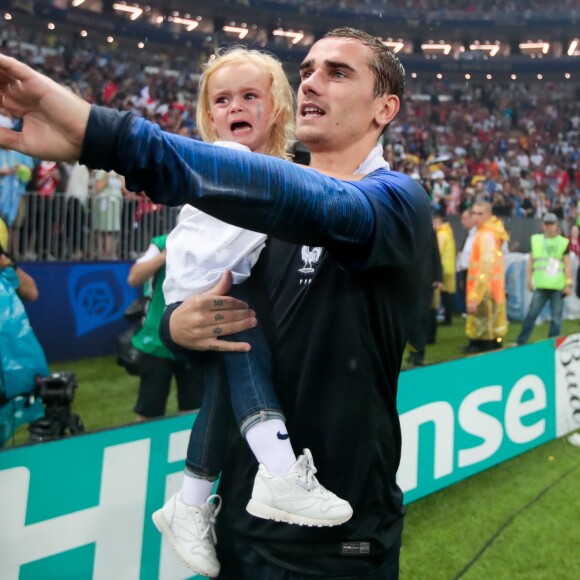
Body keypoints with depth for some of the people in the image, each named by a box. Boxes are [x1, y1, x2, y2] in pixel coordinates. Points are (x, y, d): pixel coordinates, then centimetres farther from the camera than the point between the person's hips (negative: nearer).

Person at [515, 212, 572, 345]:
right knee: (531, 314, -1)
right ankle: (520, 342, 7)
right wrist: (529, 280, 8)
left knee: (556, 318, 3)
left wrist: (569, 284, -2)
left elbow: (567, 264, 3)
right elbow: (531, 261, 11)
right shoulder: (535, 240, 6)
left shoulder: (563, 242, 4)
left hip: (558, 287, 0)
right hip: (541, 286, 0)